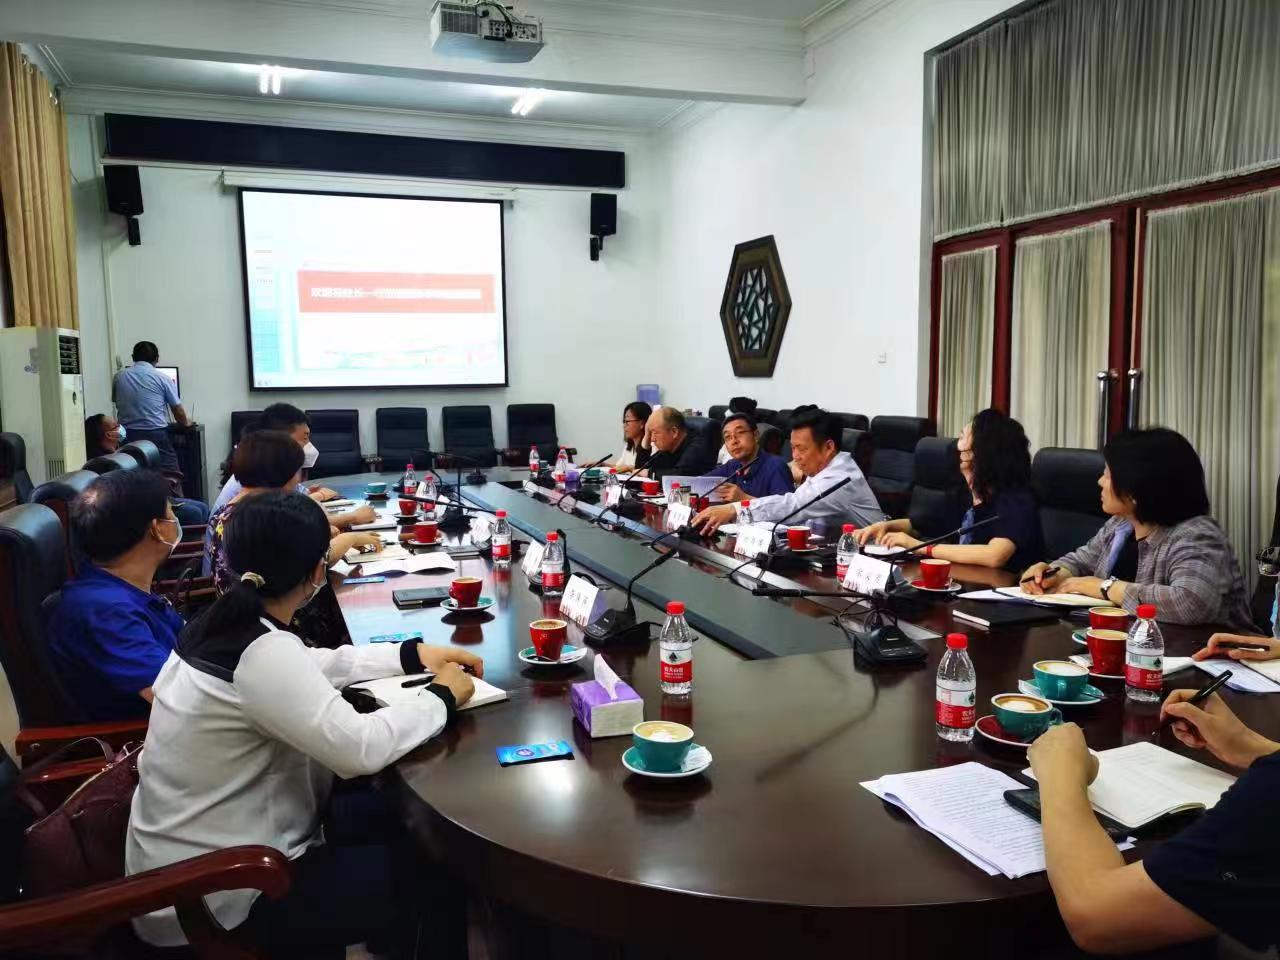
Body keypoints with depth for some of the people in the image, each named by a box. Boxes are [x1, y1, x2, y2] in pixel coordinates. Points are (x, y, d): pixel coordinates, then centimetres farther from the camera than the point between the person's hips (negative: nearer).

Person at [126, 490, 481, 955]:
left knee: (398, 816, 14)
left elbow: (312, 667, 14)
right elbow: (359, 749, -34)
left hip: (206, 849, 9)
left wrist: (414, 654, 8)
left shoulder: (226, 620, -1)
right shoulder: (262, 652, -29)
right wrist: (443, 697, -17)